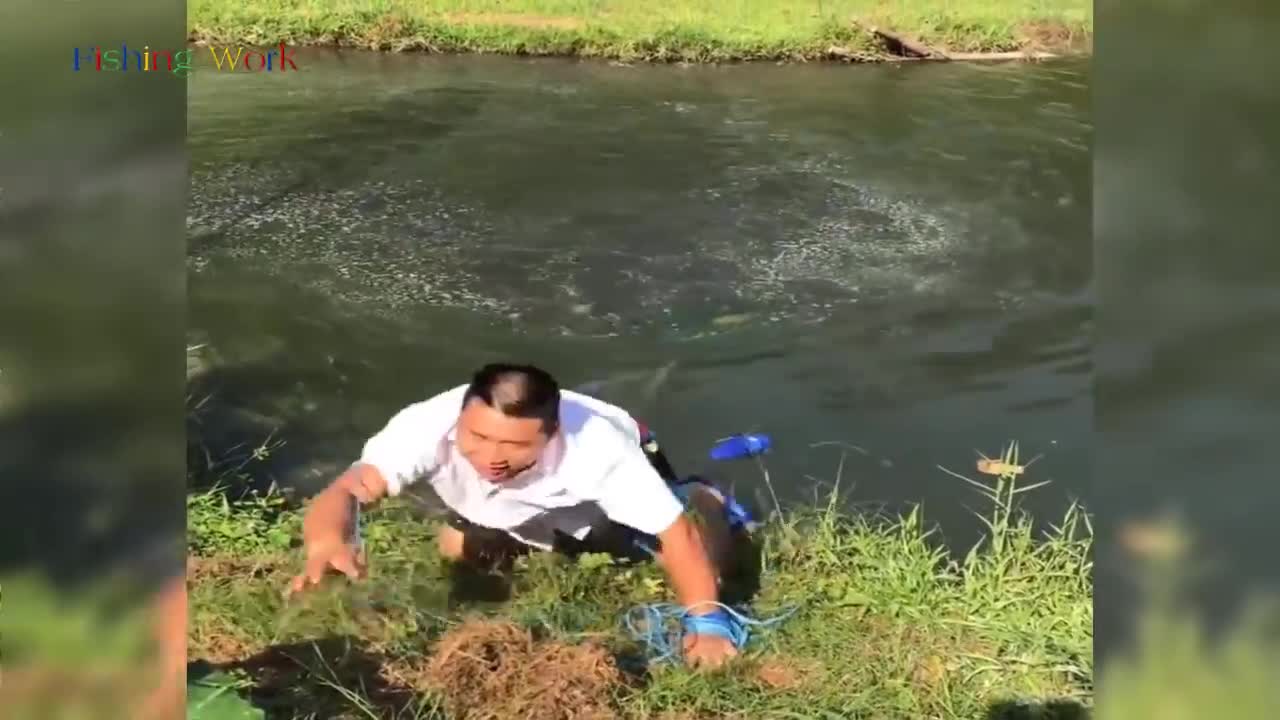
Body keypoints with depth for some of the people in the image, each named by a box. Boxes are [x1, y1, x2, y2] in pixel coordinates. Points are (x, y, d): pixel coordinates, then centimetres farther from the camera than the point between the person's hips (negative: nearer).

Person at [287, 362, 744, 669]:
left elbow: (674, 531, -36)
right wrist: (327, 545, -74)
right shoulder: (430, 425, -43)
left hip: (607, 496, -3)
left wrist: (705, 621, -42)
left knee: (704, 564, -9)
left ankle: (699, 498, 28)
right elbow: (344, 491, -53)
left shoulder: (598, 449, -46)